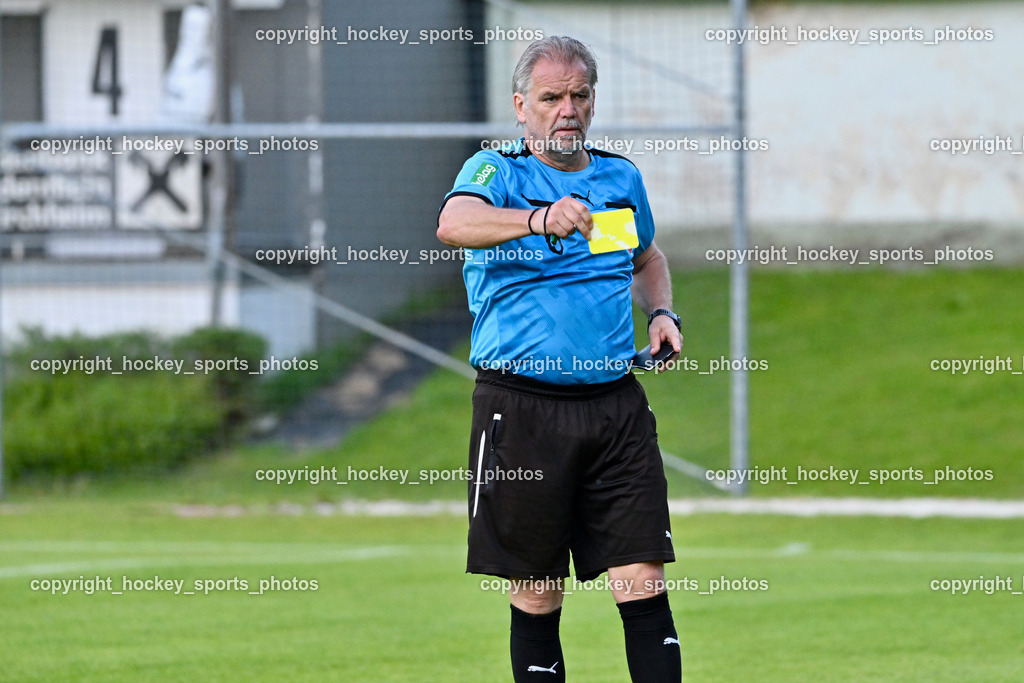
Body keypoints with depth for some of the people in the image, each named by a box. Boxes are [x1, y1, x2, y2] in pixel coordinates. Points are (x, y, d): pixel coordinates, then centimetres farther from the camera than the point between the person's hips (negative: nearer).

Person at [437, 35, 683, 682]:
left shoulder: (622, 177, 14)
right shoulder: (496, 171, -1)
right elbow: (454, 222, -25)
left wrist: (661, 312, 12)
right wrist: (540, 219, -42)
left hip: (616, 406, 3)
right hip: (521, 406, -3)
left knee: (644, 582, -6)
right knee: (536, 599, 2)